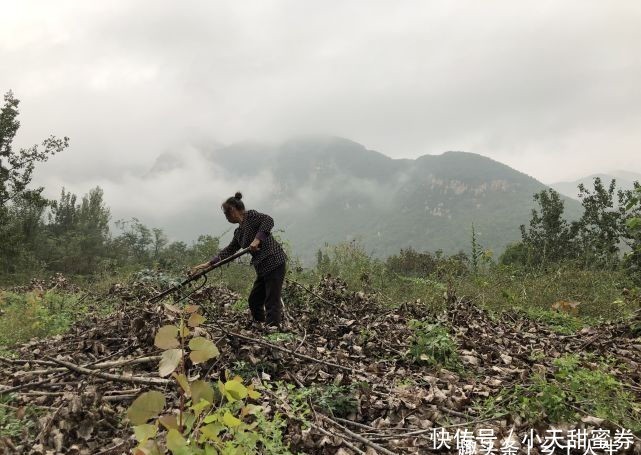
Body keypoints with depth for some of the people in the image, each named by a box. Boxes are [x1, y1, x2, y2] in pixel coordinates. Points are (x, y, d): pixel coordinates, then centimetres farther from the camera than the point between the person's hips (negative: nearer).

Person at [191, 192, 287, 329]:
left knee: (272, 302, -10)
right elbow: (228, 250, 19)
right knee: (254, 301, 13)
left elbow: (268, 220, -20)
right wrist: (209, 264, 15)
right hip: (263, 267, 9)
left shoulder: (251, 215, -5)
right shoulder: (238, 232, 19)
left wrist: (257, 239, -28)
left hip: (274, 262, -9)